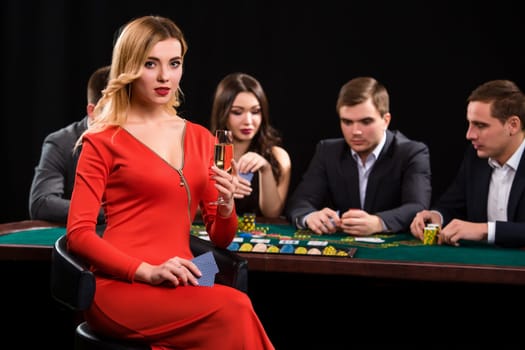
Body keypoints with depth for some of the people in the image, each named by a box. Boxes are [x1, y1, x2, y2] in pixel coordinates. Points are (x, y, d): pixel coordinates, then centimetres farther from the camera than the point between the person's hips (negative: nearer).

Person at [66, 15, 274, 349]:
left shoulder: (201, 138, 15)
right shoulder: (103, 141, 2)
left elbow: (220, 239, 18)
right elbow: (79, 232, -5)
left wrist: (226, 205, -5)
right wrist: (147, 271, -18)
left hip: (179, 285, 5)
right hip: (122, 286, -4)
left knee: (232, 315, -30)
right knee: (234, 310, -30)